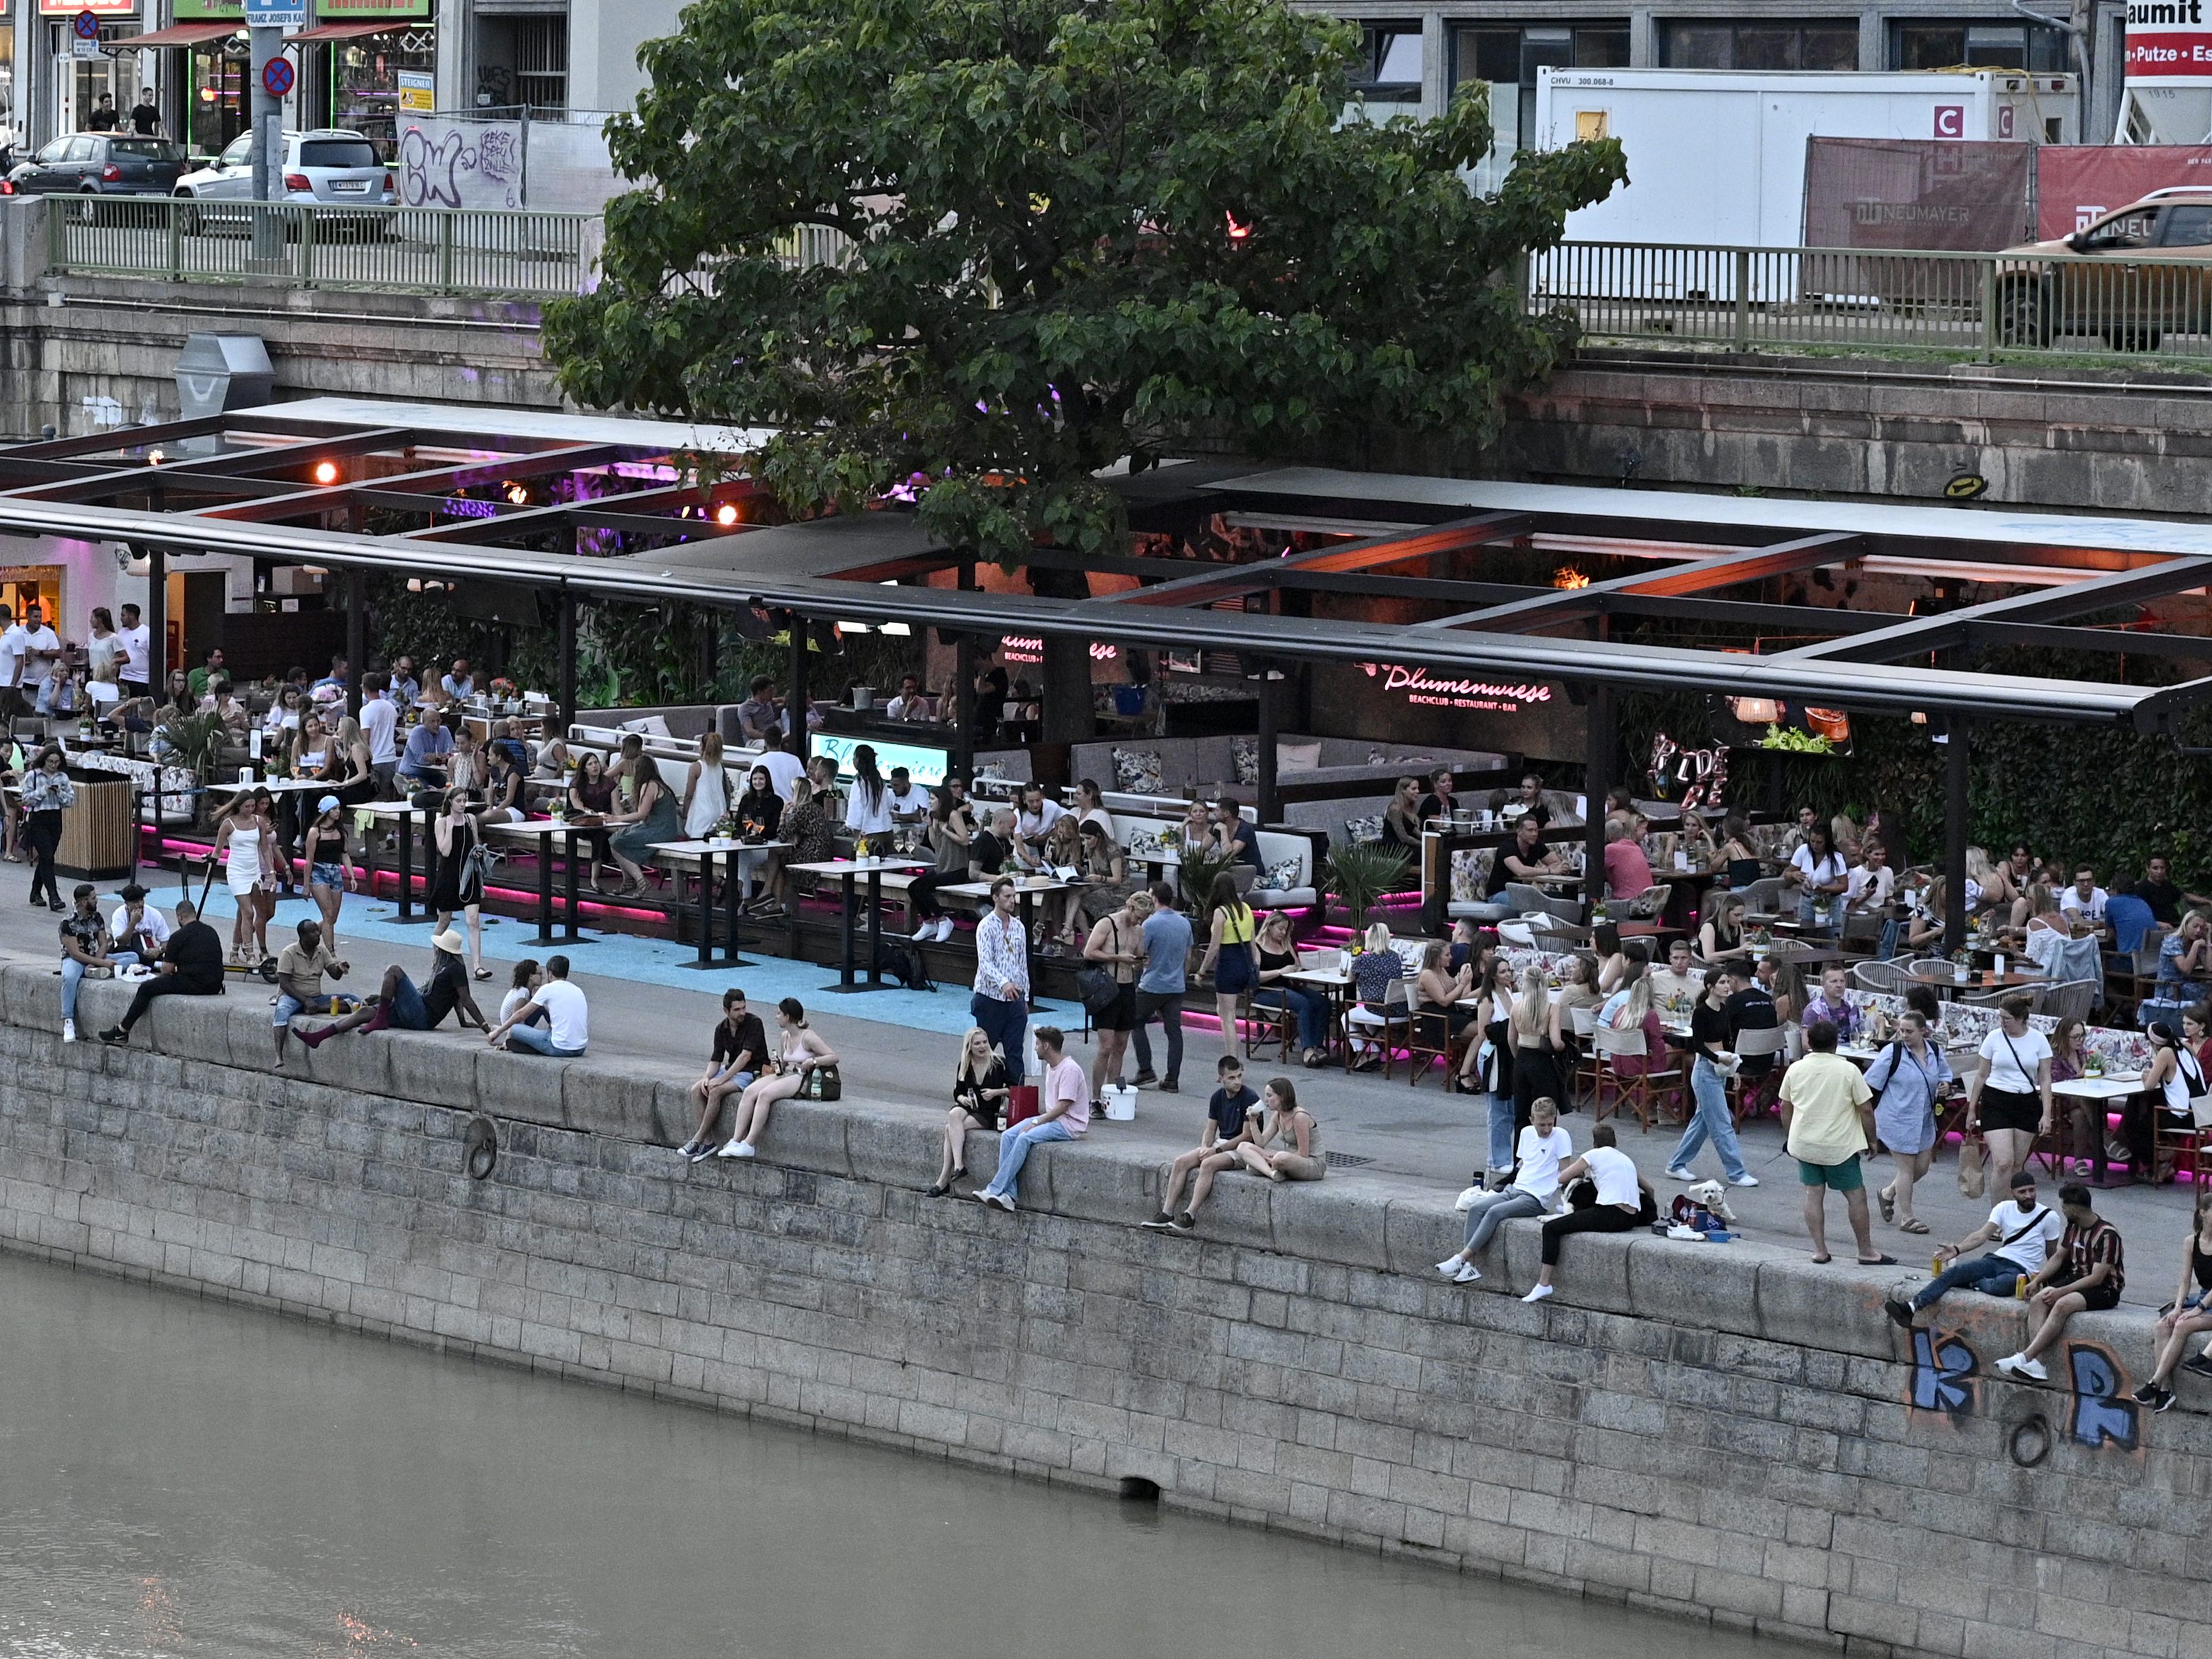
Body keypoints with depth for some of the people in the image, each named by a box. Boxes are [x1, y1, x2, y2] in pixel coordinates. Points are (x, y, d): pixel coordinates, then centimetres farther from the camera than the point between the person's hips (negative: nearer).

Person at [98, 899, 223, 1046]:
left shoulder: (179, 936, -6)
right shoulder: (211, 932, 15)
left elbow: (167, 969, -3)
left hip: (194, 984, -8)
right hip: (215, 986, 8)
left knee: (146, 988, 1)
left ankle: (122, 1031, 4)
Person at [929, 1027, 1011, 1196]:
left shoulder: (999, 1064, -3)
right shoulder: (964, 1067, 9)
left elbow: (1014, 1090, 2)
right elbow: (957, 1093, 14)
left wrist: (996, 1092, -15)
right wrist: (962, 1098, -8)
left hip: (988, 1114, -4)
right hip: (967, 1109, 4)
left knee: (951, 1129, -27)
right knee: (954, 1114, -33)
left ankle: (943, 1181, -29)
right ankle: (958, 1166, -38)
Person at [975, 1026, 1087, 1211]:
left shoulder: (1070, 1069, -16)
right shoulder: (1050, 1067, 15)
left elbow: (1062, 1107, -21)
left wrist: (1036, 1123, -21)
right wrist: (1036, 1120, 6)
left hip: (1070, 1125, -9)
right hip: (1051, 1118, 9)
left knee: (1025, 1138, -29)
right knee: (1007, 1136, -10)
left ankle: (995, 1191, -27)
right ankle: (1007, 1195, -21)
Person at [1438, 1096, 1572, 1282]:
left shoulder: (1561, 1136, -7)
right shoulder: (1527, 1133, 13)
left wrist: (1562, 1203, -12)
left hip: (1537, 1199, -7)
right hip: (1516, 1190, 7)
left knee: (1495, 1212, -27)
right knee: (1476, 1208, -15)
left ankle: (1462, 1258, -27)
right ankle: (1469, 1267, -21)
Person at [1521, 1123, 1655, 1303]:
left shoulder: (1594, 1155, 6)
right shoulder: (1626, 1159, 24)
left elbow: (1561, 1179, 8)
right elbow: (1648, 1188, 32)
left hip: (1610, 1214, -8)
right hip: (1632, 1219, 8)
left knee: (1551, 1228, -3)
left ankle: (1544, 1283, -10)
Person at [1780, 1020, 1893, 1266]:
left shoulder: (1795, 1070, 0)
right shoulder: (1848, 1071, -11)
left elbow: (1786, 1107, 10)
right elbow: (1866, 1110, -8)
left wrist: (1789, 1137, 25)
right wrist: (1871, 1140, 5)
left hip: (1804, 1144, 3)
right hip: (1839, 1146, -3)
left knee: (1814, 1194, 9)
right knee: (1856, 1195, 5)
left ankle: (1819, 1250, 7)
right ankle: (1866, 1252, 9)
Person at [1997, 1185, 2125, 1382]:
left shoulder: (2106, 1235, -19)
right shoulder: (2073, 1227, 6)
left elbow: (2097, 1278, -22)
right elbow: (2058, 1257, 18)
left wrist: (2061, 1291, -25)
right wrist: (2037, 1281, 4)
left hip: (2105, 1290, -8)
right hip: (2078, 1280, 8)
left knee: (2063, 1305, -34)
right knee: (2038, 1300, -18)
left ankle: (2026, 1357, -39)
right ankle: (2034, 1364, -31)